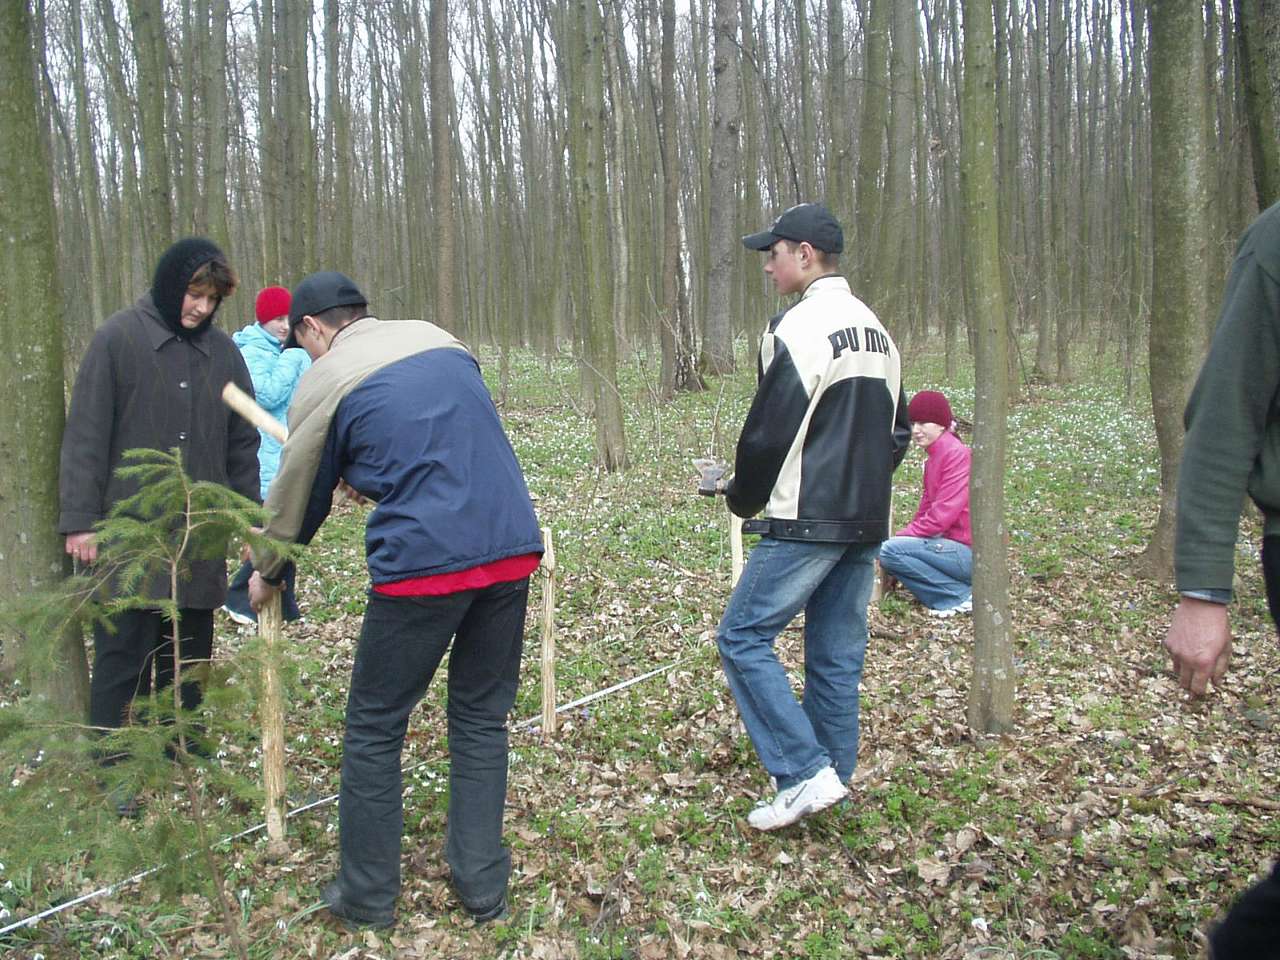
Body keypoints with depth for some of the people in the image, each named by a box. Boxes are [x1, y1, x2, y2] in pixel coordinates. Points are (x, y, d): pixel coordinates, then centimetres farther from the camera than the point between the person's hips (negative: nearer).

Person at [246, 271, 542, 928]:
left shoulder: (324, 383, 2)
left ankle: (367, 897, 24)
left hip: (422, 562, -5)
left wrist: (267, 573, 31)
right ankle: (483, 884, 24)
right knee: (482, 718, 18)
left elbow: (296, 499, 14)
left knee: (374, 730, 12)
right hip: (514, 547, 5)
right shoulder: (442, 342, 17)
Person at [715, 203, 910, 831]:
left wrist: (742, 498, 2)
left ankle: (806, 773, -4)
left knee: (742, 636, 0)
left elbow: (768, 433, -13)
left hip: (805, 522, -9)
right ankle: (831, 778, 20)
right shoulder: (876, 330, 15)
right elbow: (897, 431, 19)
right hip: (867, 523, 9)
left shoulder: (799, 327, -13)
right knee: (837, 653, 13)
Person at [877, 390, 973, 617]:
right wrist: (902, 537, -1)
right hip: (952, 543, 10)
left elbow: (942, 516, -20)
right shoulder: (934, 457, 17)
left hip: (969, 552, -10)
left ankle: (962, 596, -12)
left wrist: (900, 537, -15)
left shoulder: (956, 453, -13)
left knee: (889, 550, -20)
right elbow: (926, 510, 13)